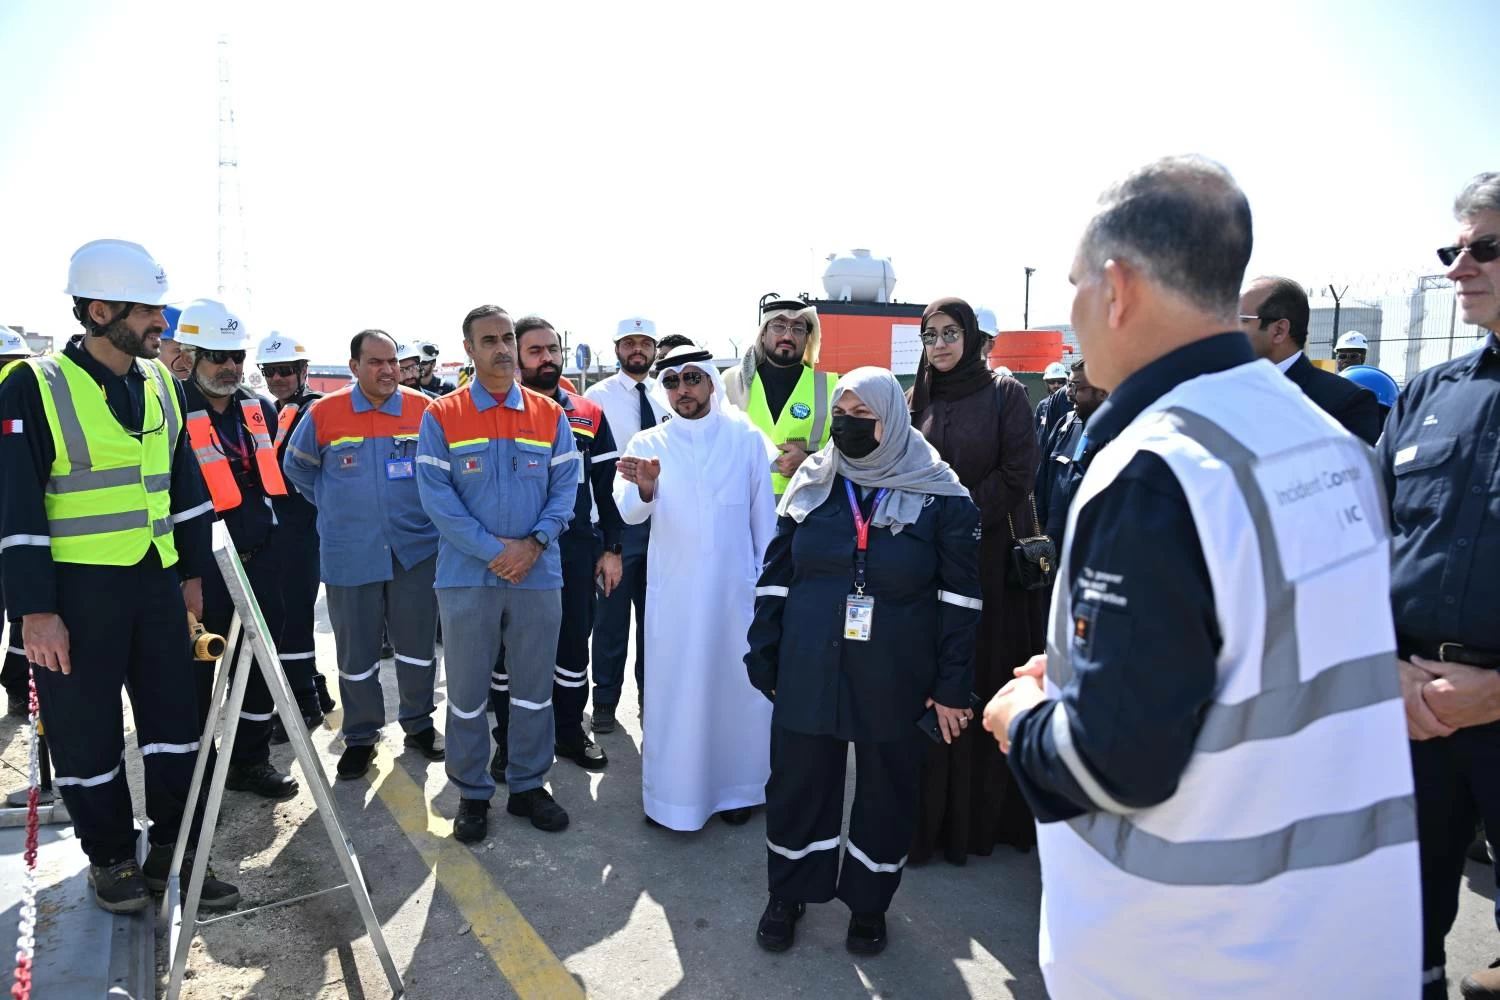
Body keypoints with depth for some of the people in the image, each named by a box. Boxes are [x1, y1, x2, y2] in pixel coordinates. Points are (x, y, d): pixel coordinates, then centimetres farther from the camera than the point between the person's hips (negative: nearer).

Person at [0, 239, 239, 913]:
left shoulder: (160, 383, 8)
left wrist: (194, 571, 12)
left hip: (156, 581, 5)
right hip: (76, 591, -5)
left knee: (175, 720, 9)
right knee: (87, 733, 8)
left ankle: (173, 851, 24)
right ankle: (110, 858, 27)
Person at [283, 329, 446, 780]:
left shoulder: (424, 409, -3)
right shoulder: (323, 413, -3)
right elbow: (296, 468, 13)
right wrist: (335, 509, 13)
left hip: (416, 550, 1)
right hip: (350, 556, 0)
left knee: (418, 645, 11)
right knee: (356, 653, 9)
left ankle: (418, 723, 29)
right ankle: (360, 735, 25)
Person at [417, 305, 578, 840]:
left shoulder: (550, 415, 5)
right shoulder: (441, 416, -1)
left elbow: (566, 486, 2)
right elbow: (435, 495, -8)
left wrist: (534, 542, -14)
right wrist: (494, 550, -16)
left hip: (538, 574, 2)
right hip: (467, 576, -1)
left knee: (534, 688, 12)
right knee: (467, 690, 10)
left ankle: (528, 785, 28)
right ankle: (472, 792, 26)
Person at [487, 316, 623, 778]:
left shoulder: (590, 415, 6)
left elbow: (606, 487, 7)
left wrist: (610, 548, 3)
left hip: (576, 552, 2)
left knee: (574, 645, 12)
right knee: (508, 649, 9)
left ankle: (570, 732, 29)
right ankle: (508, 742, 25)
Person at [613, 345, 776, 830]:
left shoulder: (746, 438, 0)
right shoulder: (648, 443, -1)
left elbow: (763, 515, 4)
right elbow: (630, 513, -14)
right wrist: (645, 489, -36)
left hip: (735, 587, 1)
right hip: (672, 591, 0)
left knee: (737, 684, 10)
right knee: (671, 688, 5)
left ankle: (732, 785, 28)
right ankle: (672, 790, 22)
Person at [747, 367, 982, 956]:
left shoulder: (940, 497, -6)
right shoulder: (811, 486, 3)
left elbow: (959, 599, -4)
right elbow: (774, 579, 7)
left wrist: (951, 686, -6)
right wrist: (763, 660, 5)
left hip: (894, 681, -2)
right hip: (808, 673, 2)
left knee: (886, 793, 13)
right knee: (798, 783, 12)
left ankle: (869, 902, 36)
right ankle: (788, 893, 35)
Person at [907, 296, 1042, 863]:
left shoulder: (1004, 393, 0)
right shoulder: (918, 400, 13)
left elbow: (1018, 472, -8)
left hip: (991, 556, -3)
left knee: (987, 677, 1)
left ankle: (987, 812, 16)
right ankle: (932, 813, 16)